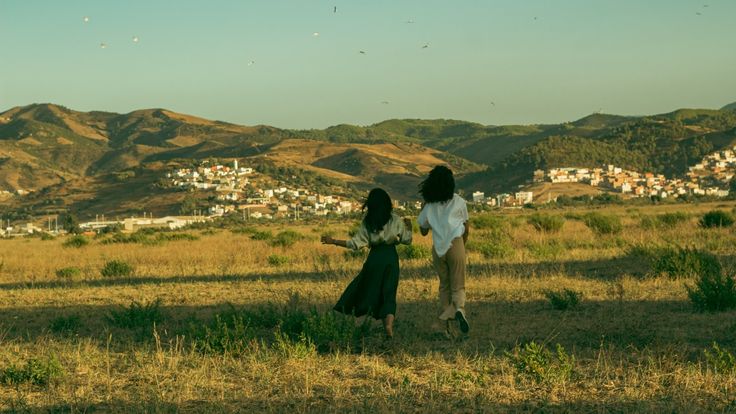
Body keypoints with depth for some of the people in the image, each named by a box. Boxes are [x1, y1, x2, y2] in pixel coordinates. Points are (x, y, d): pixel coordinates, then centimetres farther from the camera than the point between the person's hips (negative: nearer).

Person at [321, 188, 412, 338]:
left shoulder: (367, 222, -1)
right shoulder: (395, 220, 0)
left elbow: (356, 243, -6)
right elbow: (407, 240, 5)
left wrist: (333, 241, 1)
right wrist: (408, 226, 25)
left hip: (374, 258, 0)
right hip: (391, 258, 0)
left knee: (367, 291, 11)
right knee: (388, 294, 1)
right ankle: (389, 325, -20)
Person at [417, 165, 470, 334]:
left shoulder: (429, 206, 3)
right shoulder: (458, 202, 2)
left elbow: (423, 231, 13)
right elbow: (466, 229, 11)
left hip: (438, 249, 2)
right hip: (455, 244, -2)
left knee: (444, 285, 15)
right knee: (458, 285, 2)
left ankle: (446, 320, 7)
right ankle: (459, 308, -29)